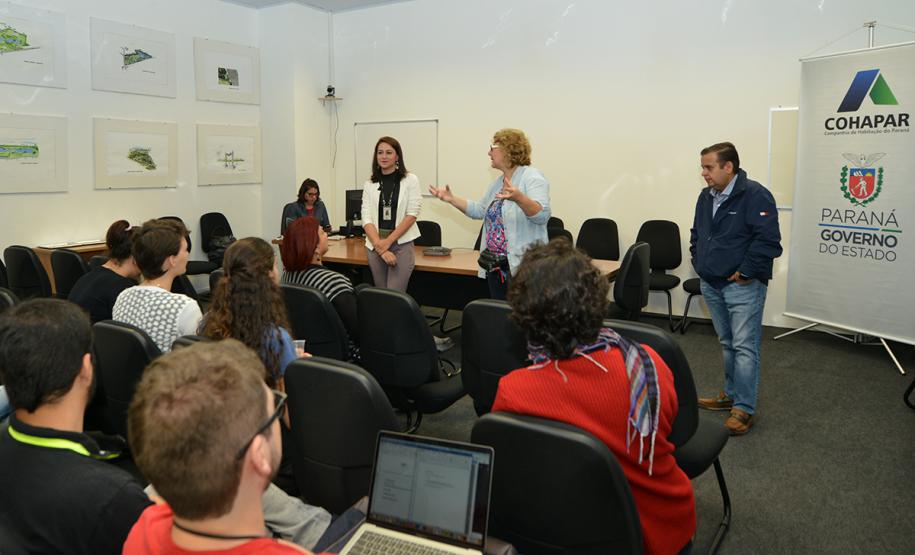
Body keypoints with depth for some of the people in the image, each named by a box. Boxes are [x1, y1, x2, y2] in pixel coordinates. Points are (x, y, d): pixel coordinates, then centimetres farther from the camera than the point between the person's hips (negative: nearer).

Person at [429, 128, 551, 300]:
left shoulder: (532, 177, -11)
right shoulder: (498, 182, 15)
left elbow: (542, 215, -23)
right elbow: (480, 210, 24)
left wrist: (518, 197, -40)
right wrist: (451, 199, 16)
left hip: (521, 266, -8)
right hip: (496, 265, 8)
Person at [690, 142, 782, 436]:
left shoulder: (755, 196, -15)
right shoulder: (706, 196, 10)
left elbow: (768, 240, -21)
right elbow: (696, 233, 23)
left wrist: (745, 273, -17)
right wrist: (699, 263, 12)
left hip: (743, 286, -8)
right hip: (711, 285, 8)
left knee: (744, 347, -5)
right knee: (727, 344, 18)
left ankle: (744, 409, 2)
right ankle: (731, 395, 30)